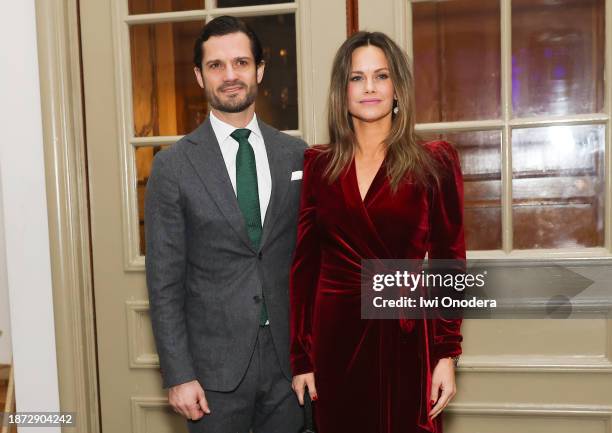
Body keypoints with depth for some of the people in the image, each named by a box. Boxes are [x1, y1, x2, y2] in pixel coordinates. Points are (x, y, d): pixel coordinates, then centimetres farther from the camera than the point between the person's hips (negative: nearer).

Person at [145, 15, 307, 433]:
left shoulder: (297, 154, 2)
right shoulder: (173, 166, -5)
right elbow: (164, 280, -5)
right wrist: (178, 375, -7)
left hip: (289, 356, 2)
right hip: (216, 364, -2)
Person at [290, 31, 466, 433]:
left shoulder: (434, 161, -2)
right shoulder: (317, 164, 2)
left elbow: (448, 261, -2)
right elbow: (303, 263, 2)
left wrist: (447, 354, -6)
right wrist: (300, 357, 1)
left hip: (406, 335, -1)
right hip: (334, 336, 2)